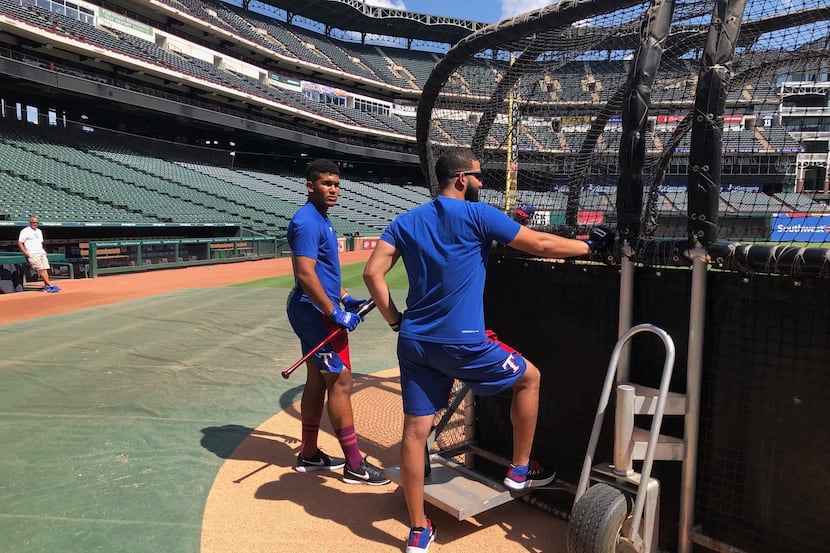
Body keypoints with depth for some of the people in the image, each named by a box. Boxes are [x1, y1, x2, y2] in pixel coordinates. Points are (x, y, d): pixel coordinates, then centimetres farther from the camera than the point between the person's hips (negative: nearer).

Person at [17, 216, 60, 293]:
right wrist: (25, 253, -12)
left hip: (41, 252, 7)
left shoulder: (39, 231, 21)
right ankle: (51, 285, -22)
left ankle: (46, 286, -9)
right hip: (32, 254, -7)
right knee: (41, 269, -15)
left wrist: (42, 251, 15)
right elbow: (19, 243, -3)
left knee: (45, 268, -6)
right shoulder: (25, 231, 1)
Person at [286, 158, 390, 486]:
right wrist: (335, 313, -23)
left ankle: (309, 455, 27)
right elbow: (305, 274, -25)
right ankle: (354, 465, 4)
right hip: (315, 311, -11)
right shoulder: (307, 222, -17)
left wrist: (345, 297, 15)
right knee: (340, 382, -5)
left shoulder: (322, 220, 15)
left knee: (317, 380, 15)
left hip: (311, 311, 11)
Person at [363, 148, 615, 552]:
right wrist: (590, 245, 13)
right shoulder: (476, 214, -5)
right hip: (461, 342, -5)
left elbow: (373, 273, 3)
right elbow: (541, 246, -2)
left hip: (414, 343, 6)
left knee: (415, 431, 9)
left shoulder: (405, 222, 10)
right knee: (528, 378, 19)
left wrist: (394, 320, 11)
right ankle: (520, 471, 30)